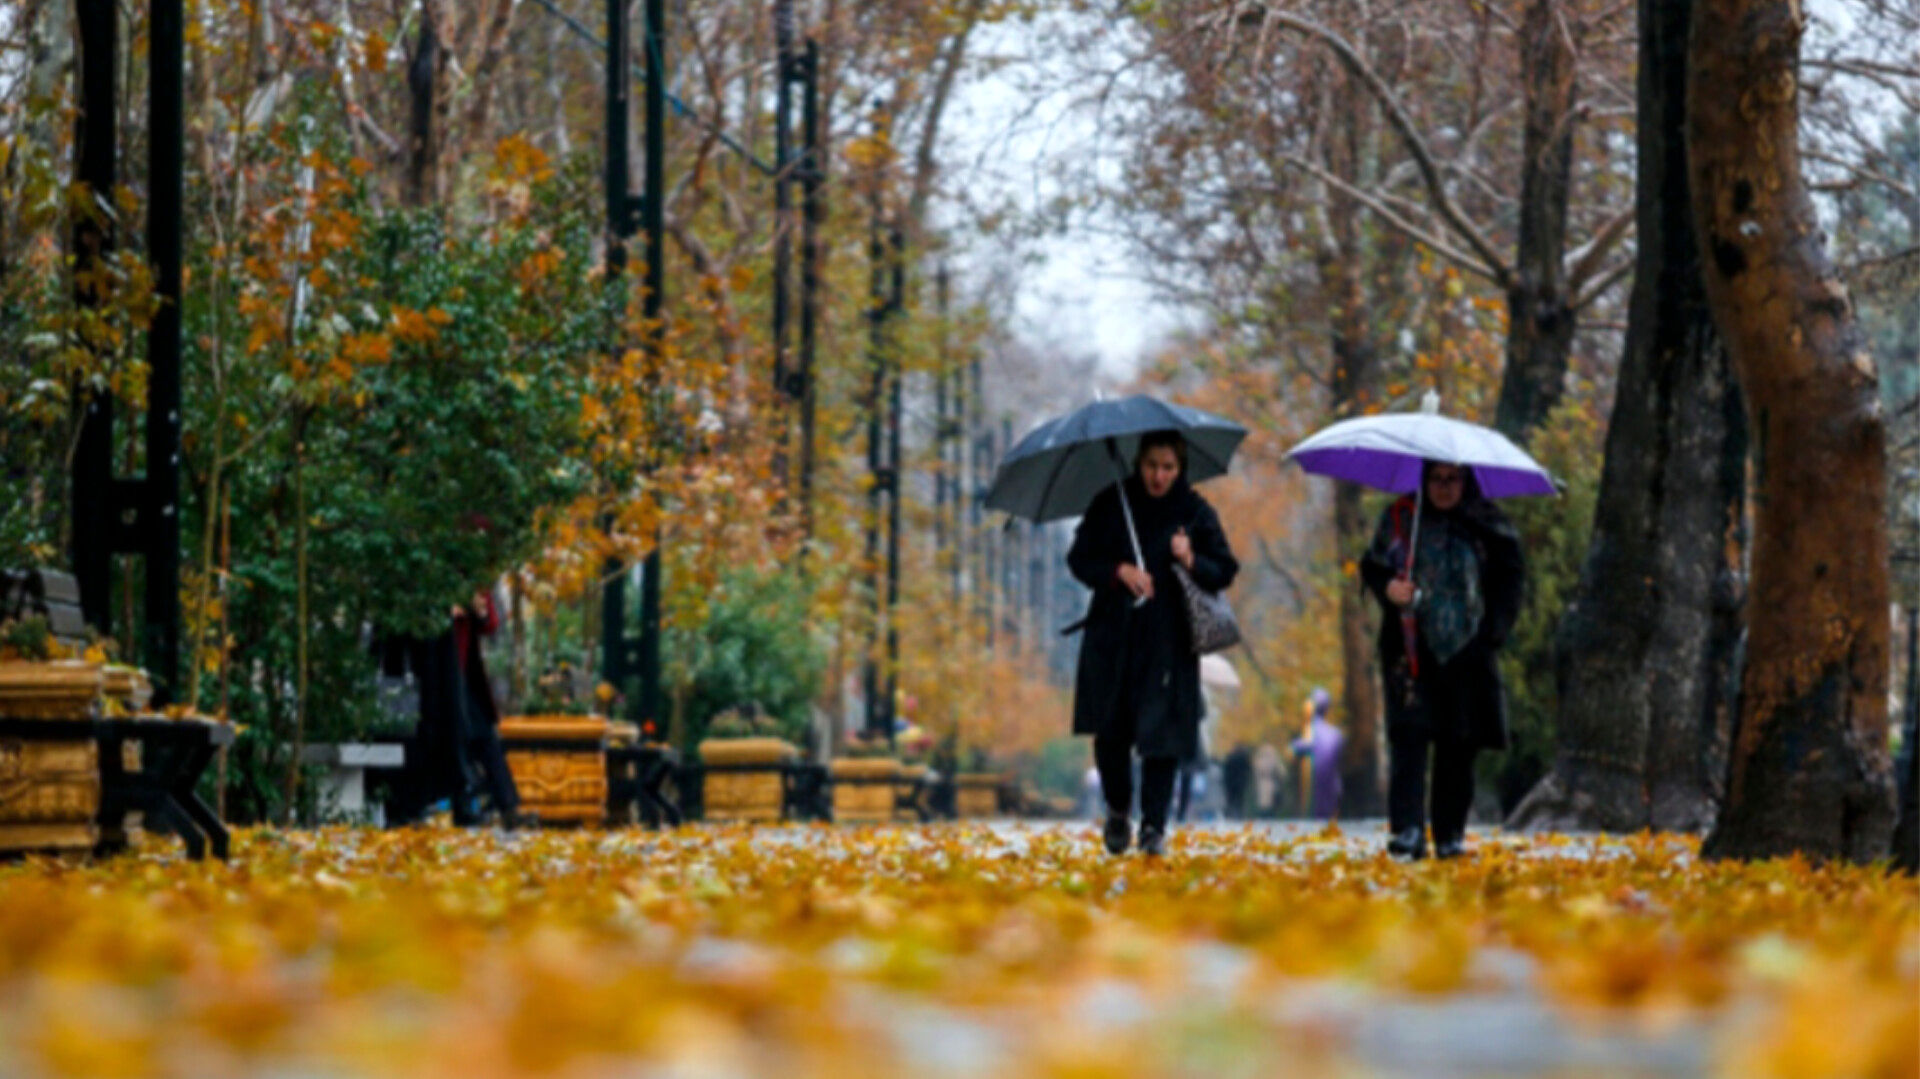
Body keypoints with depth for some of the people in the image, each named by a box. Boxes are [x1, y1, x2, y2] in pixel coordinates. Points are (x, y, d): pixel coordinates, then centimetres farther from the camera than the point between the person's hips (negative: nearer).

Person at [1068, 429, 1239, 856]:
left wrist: (1192, 562, -17)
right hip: (1113, 636, 1)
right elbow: (1080, 559, 4)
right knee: (1110, 731, 3)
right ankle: (1117, 810, 26)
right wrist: (1120, 570, -13)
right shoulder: (1110, 506, 4)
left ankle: (1154, 825, -1)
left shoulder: (1196, 512, 3)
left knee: (1161, 732, -7)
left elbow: (1225, 572, 3)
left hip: (1168, 640, -1)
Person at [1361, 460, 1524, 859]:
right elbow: (1372, 567, 8)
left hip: (1466, 648, 1)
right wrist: (1388, 588, -15)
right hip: (1412, 644, -1)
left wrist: (1496, 628, 0)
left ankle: (1451, 834, 9)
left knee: (1459, 745, 1)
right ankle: (1407, 831, -20)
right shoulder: (1401, 517, 7)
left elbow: (1511, 576, 12)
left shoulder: (1487, 523, 8)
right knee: (1409, 736, -14)